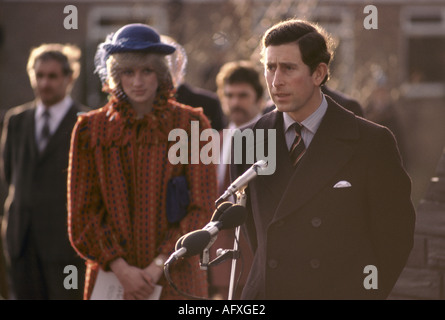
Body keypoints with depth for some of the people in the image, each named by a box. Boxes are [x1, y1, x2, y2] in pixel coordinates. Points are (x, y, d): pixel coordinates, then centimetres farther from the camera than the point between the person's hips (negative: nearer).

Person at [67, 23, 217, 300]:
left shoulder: (191, 124, 2)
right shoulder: (91, 129, 6)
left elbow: (202, 209, -1)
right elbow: (82, 215, 4)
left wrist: (158, 266, -10)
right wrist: (120, 268, -8)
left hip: (174, 279, -1)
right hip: (112, 278, 1)